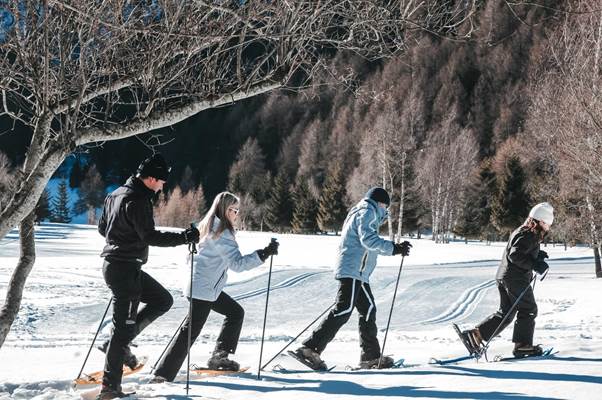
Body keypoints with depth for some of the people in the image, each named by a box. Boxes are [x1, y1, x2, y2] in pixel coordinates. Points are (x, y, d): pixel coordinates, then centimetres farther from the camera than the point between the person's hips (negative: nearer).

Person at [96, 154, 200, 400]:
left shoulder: (116, 195, 12)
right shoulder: (137, 200, -18)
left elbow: (102, 227, 21)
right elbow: (150, 236, -22)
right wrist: (184, 237, -20)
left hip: (115, 265, 10)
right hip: (126, 268, -10)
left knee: (163, 299, 18)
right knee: (124, 325, -5)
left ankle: (119, 344, 13)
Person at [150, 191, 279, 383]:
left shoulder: (209, 227, 11)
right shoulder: (222, 233, -18)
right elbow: (237, 263, -25)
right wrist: (263, 254, -28)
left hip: (209, 288, 10)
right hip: (203, 289, -10)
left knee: (236, 312, 19)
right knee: (191, 331, -10)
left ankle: (219, 356, 20)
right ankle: (163, 375, -10)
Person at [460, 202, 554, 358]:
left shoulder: (523, 232, 18)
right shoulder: (528, 235, -14)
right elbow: (515, 255, -24)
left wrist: (538, 255, 13)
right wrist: (535, 264, -24)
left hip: (503, 276, 10)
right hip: (517, 278, -10)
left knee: (505, 313, 11)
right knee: (528, 310, 1)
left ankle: (476, 334, 4)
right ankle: (522, 345, 3)